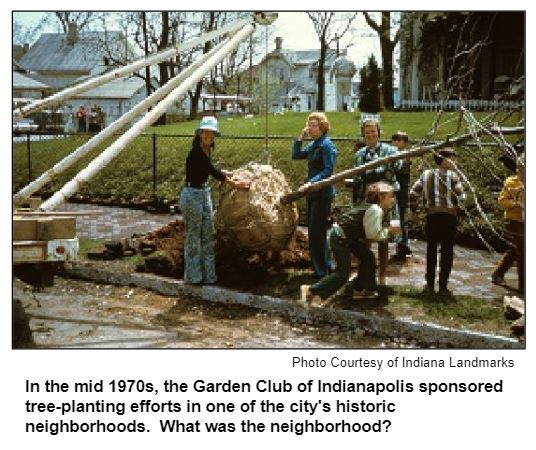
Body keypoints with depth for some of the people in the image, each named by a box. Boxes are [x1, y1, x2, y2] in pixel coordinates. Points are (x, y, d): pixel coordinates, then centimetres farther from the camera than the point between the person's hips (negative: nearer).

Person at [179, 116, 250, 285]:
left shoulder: (207, 150, 5)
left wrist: (226, 174, 19)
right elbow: (213, 172, -21)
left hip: (204, 194, 9)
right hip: (192, 195, -9)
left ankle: (207, 275, 20)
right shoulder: (196, 152, -21)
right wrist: (235, 184, -14)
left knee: (207, 237, 12)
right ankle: (193, 276, 12)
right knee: (193, 238, 2)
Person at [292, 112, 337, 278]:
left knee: (316, 231, -8)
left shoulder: (326, 145, -13)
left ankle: (321, 270, 0)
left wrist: (311, 182, -29)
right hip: (313, 193, 9)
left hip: (323, 194, -9)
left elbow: (328, 170, -20)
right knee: (314, 230, 14)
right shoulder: (312, 145, 12)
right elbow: (296, 155, 13)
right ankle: (326, 264, 25)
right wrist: (301, 137, 5)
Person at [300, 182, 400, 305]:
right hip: (340, 238, -10)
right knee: (343, 273, -7)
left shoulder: (370, 205, 11)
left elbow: (370, 230, 15)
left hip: (348, 236, 10)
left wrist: (387, 229, 6)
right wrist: (389, 230, -9)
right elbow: (374, 234, -22)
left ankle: (360, 289, 27)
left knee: (367, 256, 15)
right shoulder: (375, 210, -19)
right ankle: (311, 291, -5)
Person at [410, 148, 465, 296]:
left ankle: (430, 285, 17)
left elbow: (413, 193, 1)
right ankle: (443, 287, 6)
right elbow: (461, 197, -13)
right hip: (449, 216, -3)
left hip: (432, 216, 4)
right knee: (447, 252, 5)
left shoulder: (426, 174, 4)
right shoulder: (452, 175, -7)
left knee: (431, 250, 14)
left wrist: (414, 211, 10)